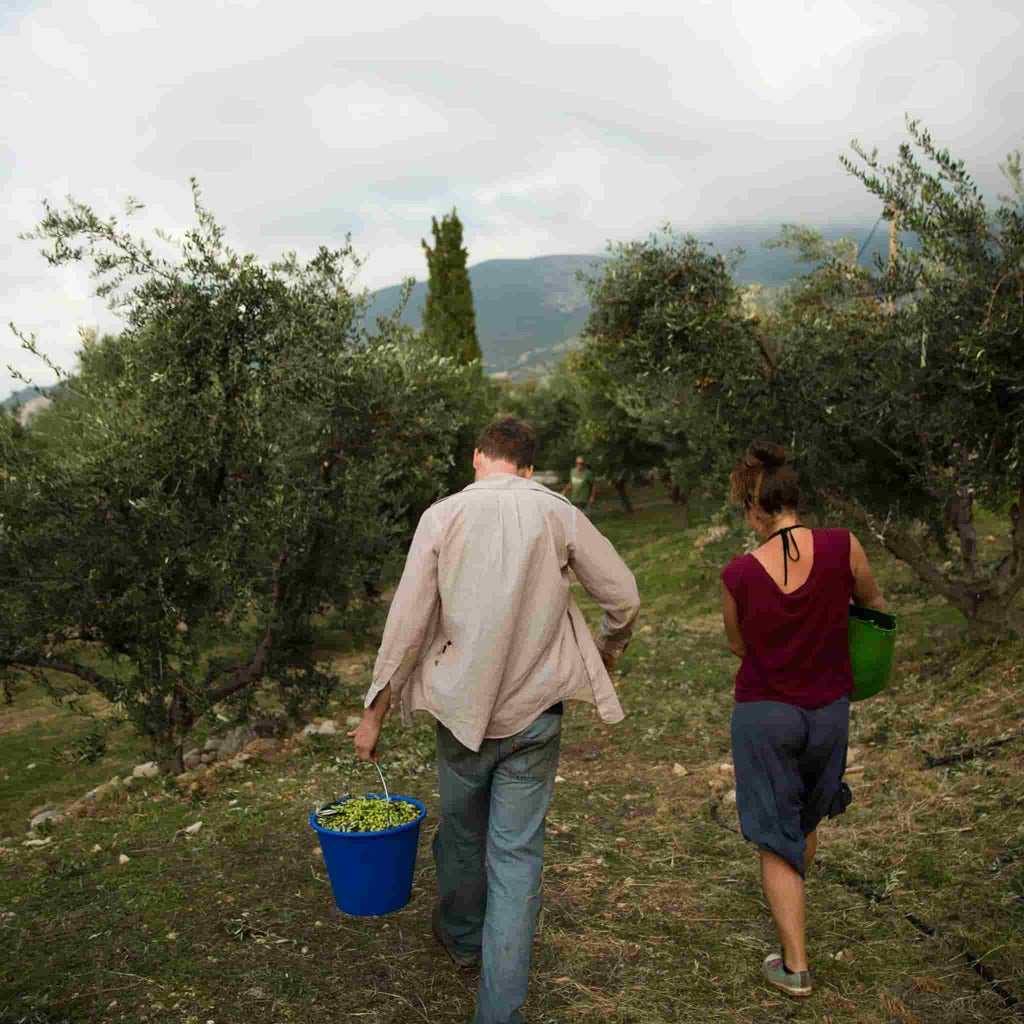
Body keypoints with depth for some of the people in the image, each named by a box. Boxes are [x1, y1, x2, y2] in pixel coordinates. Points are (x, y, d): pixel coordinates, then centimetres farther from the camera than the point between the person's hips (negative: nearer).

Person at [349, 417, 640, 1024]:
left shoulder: (443, 516, -6)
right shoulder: (559, 515, -5)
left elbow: (407, 624, -8)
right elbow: (624, 597, 0)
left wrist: (375, 714, 1)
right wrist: (609, 650, 21)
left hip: (462, 708, 1)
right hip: (534, 712, 0)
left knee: (462, 831, 23)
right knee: (517, 854, 6)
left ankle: (462, 935, 48)